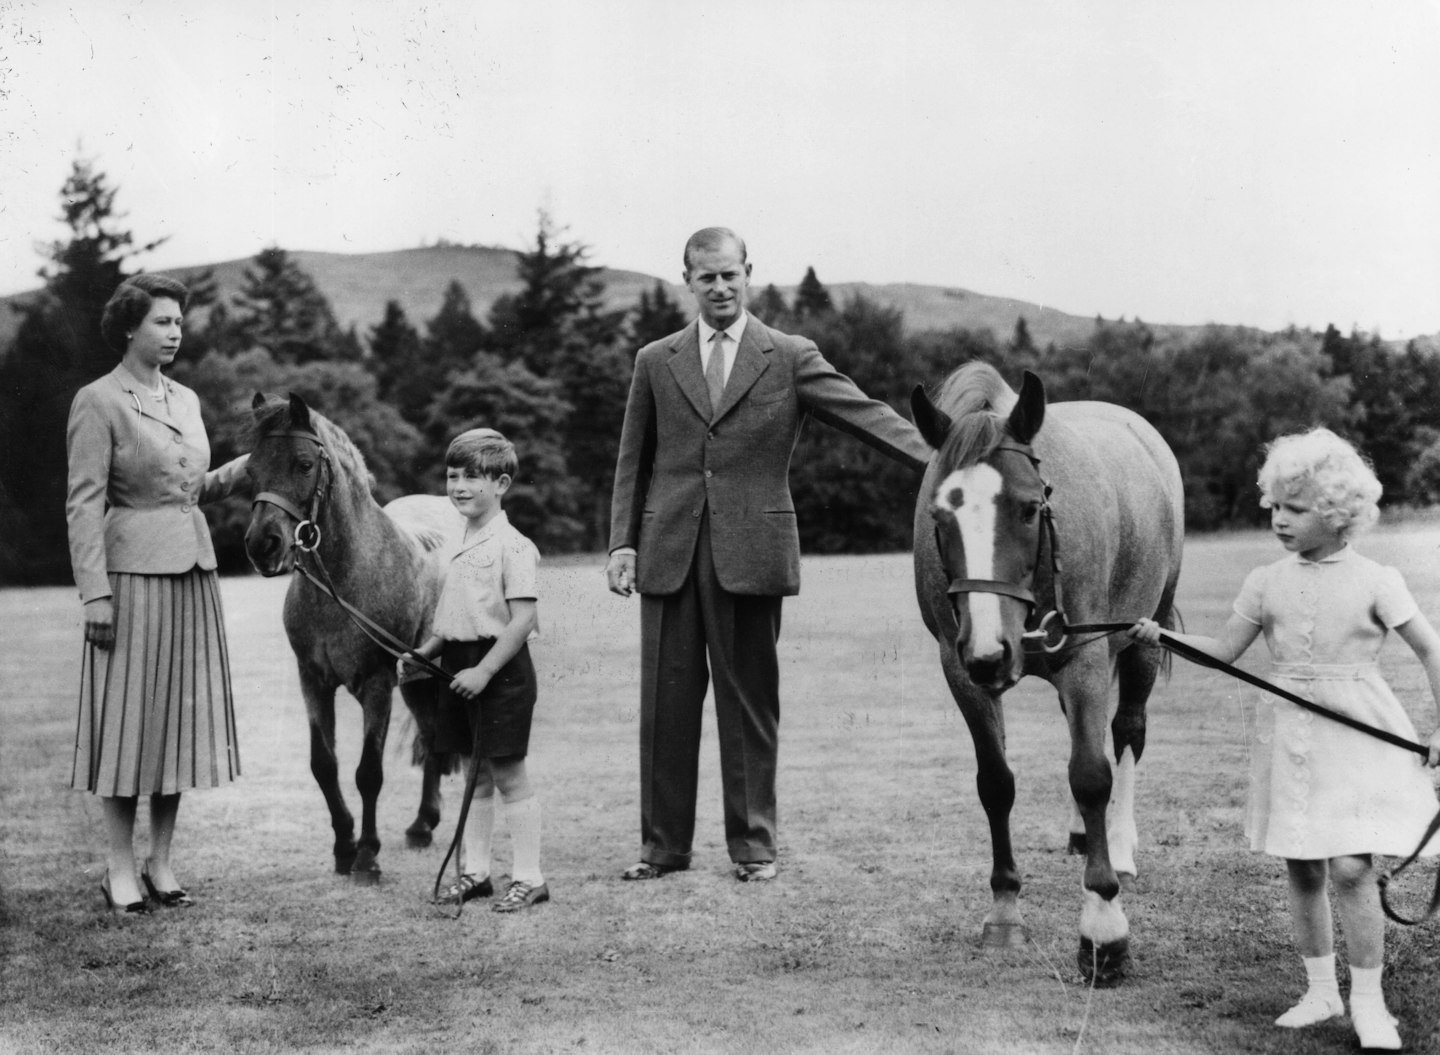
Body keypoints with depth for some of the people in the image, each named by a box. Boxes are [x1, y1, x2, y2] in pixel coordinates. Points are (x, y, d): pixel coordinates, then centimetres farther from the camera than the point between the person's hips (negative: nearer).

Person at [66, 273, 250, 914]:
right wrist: (95, 593, -17)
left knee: (182, 714, 9)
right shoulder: (97, 403, -7)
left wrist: (251, 464, 3)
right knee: (128, 715, -1)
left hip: (194, 570, 7)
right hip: (134, 572, -7)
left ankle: (160, 863, 19)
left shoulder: (186, 400, 14)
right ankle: (119, 868, 9)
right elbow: (84, 504, -11)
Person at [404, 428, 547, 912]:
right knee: (476, 776, 14)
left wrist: (484, 671, -22)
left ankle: (529, 877, 7)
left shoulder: (512, 545, -15)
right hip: (461, 664, 8)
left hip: (500, 668, -8)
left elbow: (522, 620, -20)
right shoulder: (461, 542, 11)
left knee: (508, 776, -2)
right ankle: (474, 872, 22)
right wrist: (424, 652, 9)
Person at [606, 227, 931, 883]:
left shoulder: (791, 359, 4)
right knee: (666, 701, 5)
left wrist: (944, 463, -16)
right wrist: (622, 542, 4)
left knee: (750, 700, 4)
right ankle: (663, 844, 15)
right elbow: (633, 463, 14)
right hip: (669, 552, 2)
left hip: (751, 552, -2)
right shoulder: (655, 362, 12)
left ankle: (753, 845, 13)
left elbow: (867, 415, -5)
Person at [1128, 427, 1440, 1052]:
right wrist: (1162, 636, -6)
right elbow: (1225, 651, 8)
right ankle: (1321, 990, 23)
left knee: (1350, 866, -12)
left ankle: (1368, 1001, 1)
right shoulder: (1267, 583, 5)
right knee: (1302, 871, 9)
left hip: (1358, 736, -4)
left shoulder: (1374, 582, -5)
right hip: (1289, 738, 4)